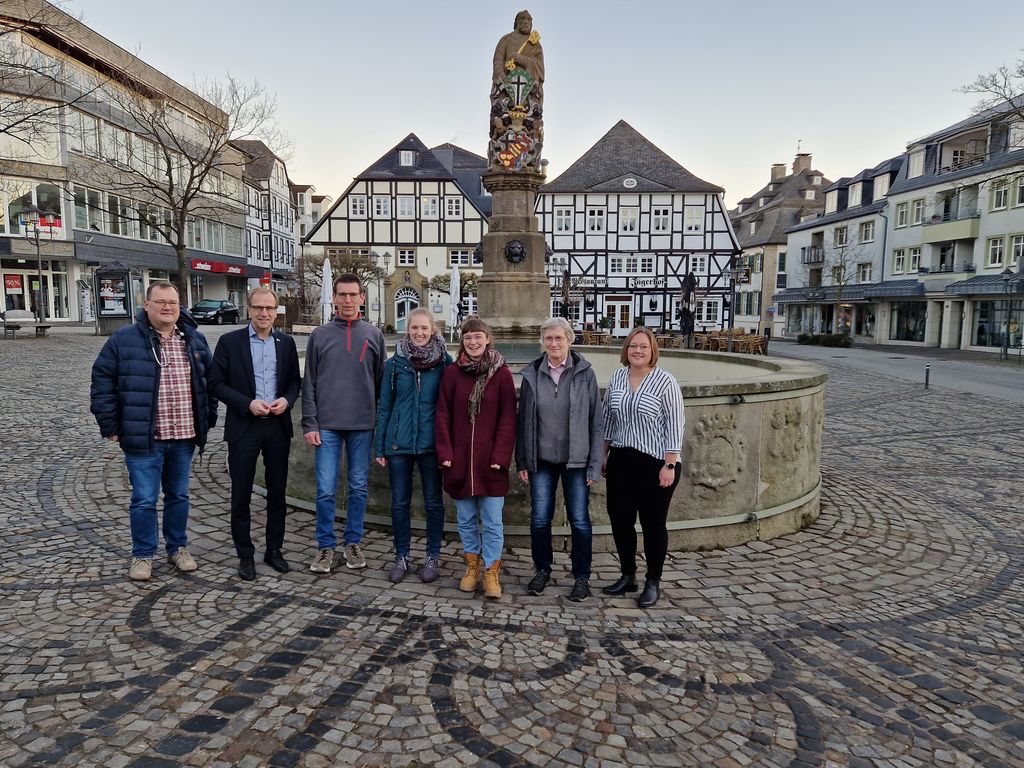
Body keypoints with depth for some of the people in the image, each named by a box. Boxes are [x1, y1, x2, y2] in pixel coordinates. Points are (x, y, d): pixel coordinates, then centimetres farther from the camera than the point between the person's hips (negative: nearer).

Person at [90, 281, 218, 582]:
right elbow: (102, 382, -4)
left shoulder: (195, 340, 7)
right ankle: (142, 555, 20)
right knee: (144, 500, 3)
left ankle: (178, 547, 31)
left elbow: (210, 381, 15)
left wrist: (208, 418, 11)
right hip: (143, 438, -3)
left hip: (184, 437, 4)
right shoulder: (124, 339, -5)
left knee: (179, 495, 16)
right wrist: (111, 426, -6)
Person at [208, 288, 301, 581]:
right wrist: (248, 404, -15)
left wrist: (287, 400, -9)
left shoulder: (286, 342, 7)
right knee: (241, 494, 5)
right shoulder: (230, 342, -2)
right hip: (244, 427, -2)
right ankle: (245, 555, 18)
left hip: (278, 426, 3)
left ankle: (274, 549, 24)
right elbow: (216, 384, -4)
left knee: (277, 492, 10)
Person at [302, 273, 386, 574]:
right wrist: (309, 423, -3)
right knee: (326, 490, 1)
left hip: (363, 425, 1)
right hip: (327, 425, -1)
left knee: (358, 487, 9)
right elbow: (309, 383, 4)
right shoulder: (320, 335, 4)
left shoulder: (374, 334, 6)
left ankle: (353, 542, 22)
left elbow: (381, 380, 7)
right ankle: (325, 546, 15)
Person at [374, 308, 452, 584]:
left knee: (434, 502, 9)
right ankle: (401, 557, 23)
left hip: (431, 443, -1)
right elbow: (384, 406, 6)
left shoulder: (444, 362, -2)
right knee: (400, 502, 9)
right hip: (399, 444, 2)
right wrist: (379, 446, 4)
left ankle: (433, 557, 23)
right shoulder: (394, 364, 2)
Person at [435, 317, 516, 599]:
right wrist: (445, 453, -5)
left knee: (492, 521, 3)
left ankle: (491, 572, 16)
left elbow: (507, 419, -4)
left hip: (490, 462, -2)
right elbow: (443, 416, 3)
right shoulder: (452, 373, 3)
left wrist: (501, 457, -11)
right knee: (466, 520, 13)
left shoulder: (501, 374, -2)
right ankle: (472, 566, 30)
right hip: (459, 460, 2)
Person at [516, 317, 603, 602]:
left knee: (579, 520, 5)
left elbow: (596, 420, -3)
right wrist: (522, 461, 3)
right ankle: (542, 570, 28)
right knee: (539, 518, 8)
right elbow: (523, 420, 6)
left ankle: (582, 577, 20)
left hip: (576, 460, -2)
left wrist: (594, 464, -6)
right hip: (541, 460, 2)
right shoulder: (531, 374, 2)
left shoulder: (585, 373, -4)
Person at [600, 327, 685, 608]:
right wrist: (604, 454, 12)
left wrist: (670, 464, -13)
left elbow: (675, 424, -9)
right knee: (620, 519, 8)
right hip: (621, 461, 5)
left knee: (653, 523, 5)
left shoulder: (665, 380, -8)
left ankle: (653, 583, 21)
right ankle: (628, 576, 26)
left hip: (655, 463, -5)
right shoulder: (617, 377, 6)